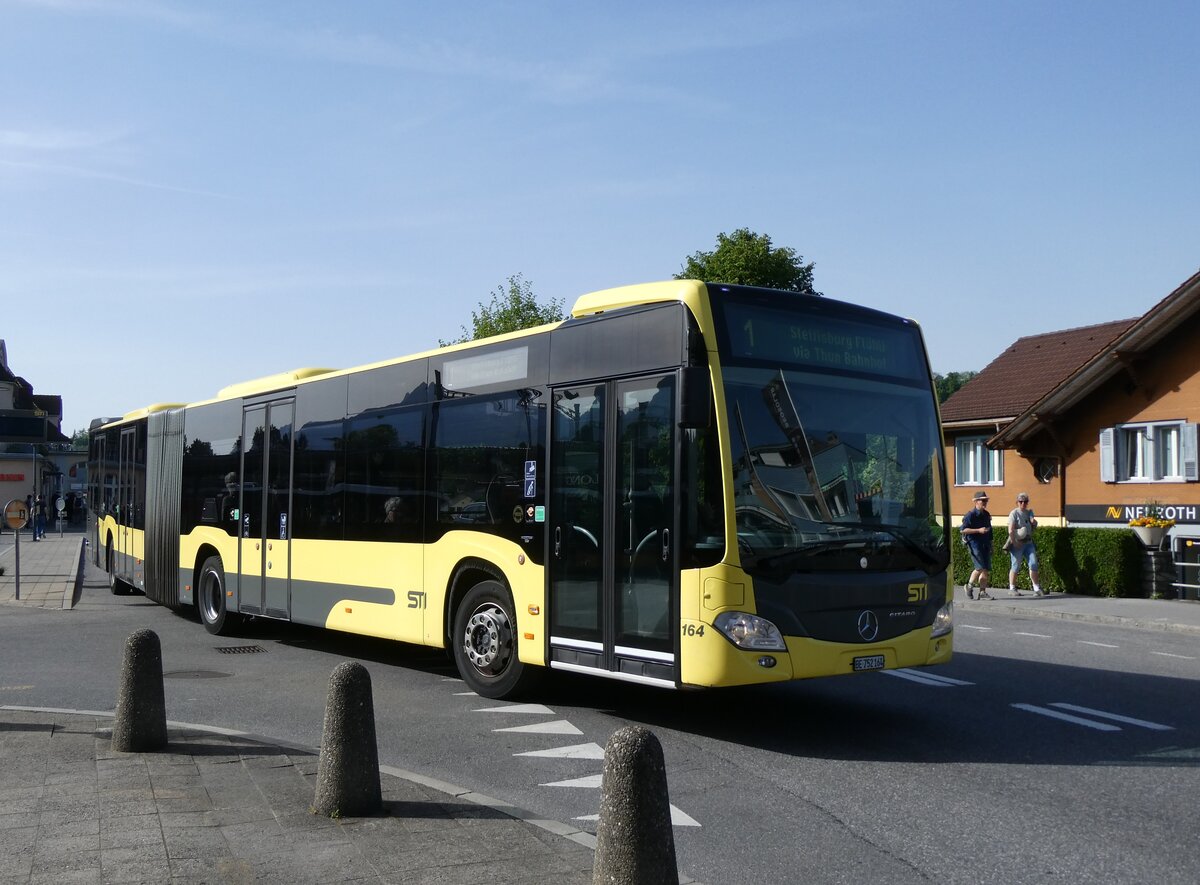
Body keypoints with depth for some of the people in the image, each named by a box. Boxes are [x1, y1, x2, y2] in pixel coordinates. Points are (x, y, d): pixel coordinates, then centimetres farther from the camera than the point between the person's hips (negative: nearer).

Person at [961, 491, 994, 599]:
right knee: (980, 568, -15)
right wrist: (979, 530, -20)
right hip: (974, 543, -7)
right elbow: (963, 529, -14)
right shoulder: (971, 515, -8)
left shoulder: (986, 515, 15)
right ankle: (970, 586, 5)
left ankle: (982, 592, 9)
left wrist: (990, 544, 23)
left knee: (987, 570, 2)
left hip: (985, 544, 7)